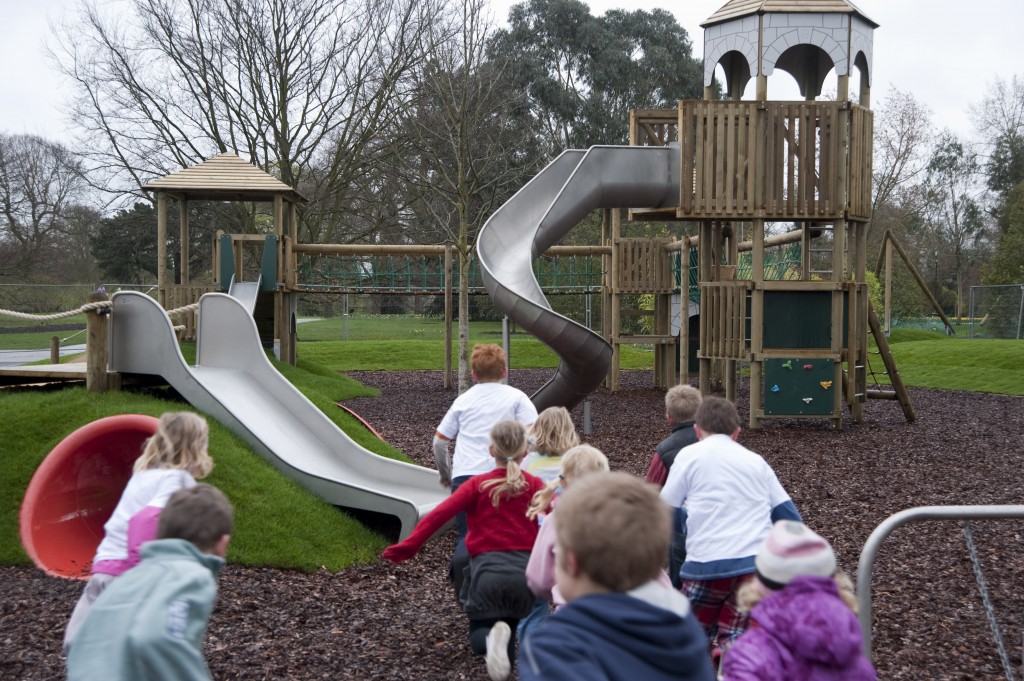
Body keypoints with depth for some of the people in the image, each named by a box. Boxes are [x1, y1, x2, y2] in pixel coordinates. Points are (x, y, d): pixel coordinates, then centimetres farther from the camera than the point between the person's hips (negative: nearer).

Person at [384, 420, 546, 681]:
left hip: (488, 569, -2)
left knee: (478, 634, 18)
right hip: (525, 569, 2)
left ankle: (493, 636, -19)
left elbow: (440, 513, -7)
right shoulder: (535, 485, 7)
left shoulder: (478, 484, 4)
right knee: (517, 627, 26)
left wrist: (409, 546, -6)